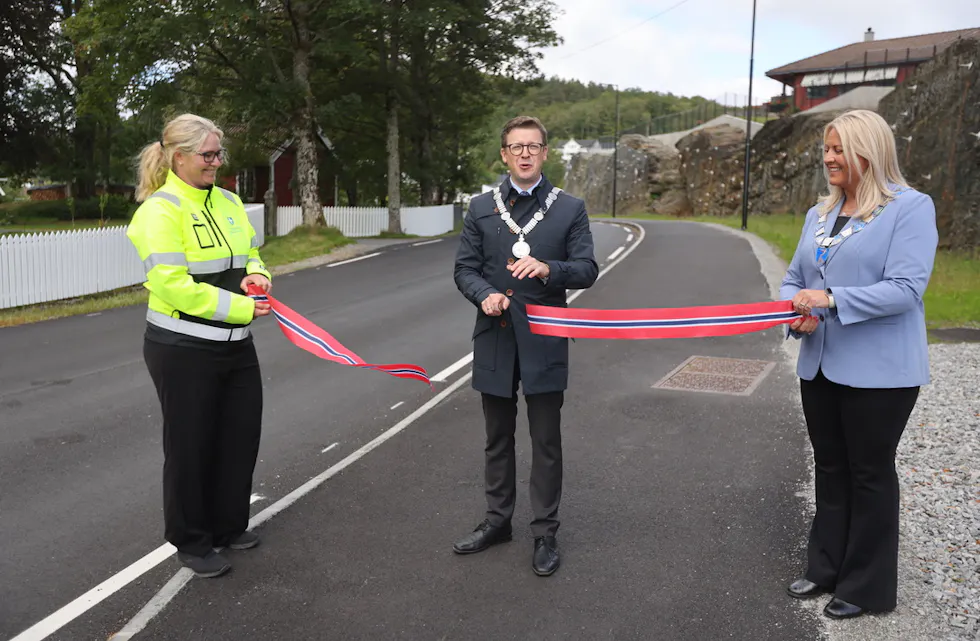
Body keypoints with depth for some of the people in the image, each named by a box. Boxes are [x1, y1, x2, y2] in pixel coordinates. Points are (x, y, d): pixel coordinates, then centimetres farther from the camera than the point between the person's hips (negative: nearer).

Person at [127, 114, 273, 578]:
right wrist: (242, 307, -22)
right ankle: (191, 542, 25)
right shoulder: (161, 210, -16)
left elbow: (250, 256, 18)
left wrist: (256, 274, -6)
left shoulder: (228, 201, 8)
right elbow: (173, 285, -23)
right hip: (184, 351, -7)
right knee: (191, 445, 6)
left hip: (235, 345, 7)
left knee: (241, 436, 14)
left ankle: (228, 526, 34)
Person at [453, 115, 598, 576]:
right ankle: (497, 521, 32)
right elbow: (464, 269, 5)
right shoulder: (481, 208, 7)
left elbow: (587, 270, -4)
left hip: (544, 342, -2)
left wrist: (547, 269, -23)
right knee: (497, 439, 16)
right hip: (495, 339, 2)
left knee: (546, 443, 6)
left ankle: (545, 534, 19)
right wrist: (485, 294, -15)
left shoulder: (570, 209, 2)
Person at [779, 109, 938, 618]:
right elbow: (794, 280, 13)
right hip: (820, 364, 6)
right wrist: (796, 313, -9)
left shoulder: (910, 208, -10)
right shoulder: (819, 215, 11)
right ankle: (827, 568, 31)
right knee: (829, 468, 16)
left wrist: (832, 300, -26)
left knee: (870, 474, 6)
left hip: (878, 371, -6)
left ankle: (867, 586, 22)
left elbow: (906, 288, -19)